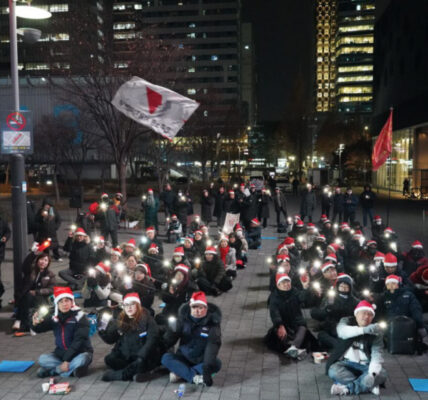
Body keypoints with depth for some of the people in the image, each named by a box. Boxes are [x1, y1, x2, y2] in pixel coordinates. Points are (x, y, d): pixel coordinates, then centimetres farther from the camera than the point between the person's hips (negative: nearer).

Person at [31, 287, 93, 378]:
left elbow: (78, 341, -20)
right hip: (61, 354, 4)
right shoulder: (54, 316, -1)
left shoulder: (79, 316, -16)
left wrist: (67, 360, -25)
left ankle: (54, 370, -15)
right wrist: (35, 324, -31)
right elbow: (39, 329, -7)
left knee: (80, 360, -36)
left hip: (80, 353, -4)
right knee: (42, 359, -17)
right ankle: (72, 368, -17)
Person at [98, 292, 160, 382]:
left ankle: (117, 374, -14)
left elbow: (151, 340, -14)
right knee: (109, 359, -20)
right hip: (125, 356, 4)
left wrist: (141, 356, -26)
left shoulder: (147, 319, -7)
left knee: (140, 362, -34)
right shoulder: (120, 321, 5)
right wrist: (103, 330, -14)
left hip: (143, 357, -4)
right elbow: (110, 340, 5)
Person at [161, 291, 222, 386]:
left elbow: (213, 345, -25)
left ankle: (180, 373, -26)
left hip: (202, 361, -2)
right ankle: (194, 377, -34)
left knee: (216, 364, -31)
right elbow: (170, 337, -6)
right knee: (166, 358, -24)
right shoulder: (183, 317, -5)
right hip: (184, 358, 2)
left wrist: (207, 366, -37)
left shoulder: (212, 321, -14)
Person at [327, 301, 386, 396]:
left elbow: (377, 354, -15)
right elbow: (342, 331, -28)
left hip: (365, 365, 1)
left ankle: (347, 388, -25)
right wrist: (364, 329, -44)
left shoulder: (375, 332, -2)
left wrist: (372, 373, -35)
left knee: (381, 374, -27)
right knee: (333, 370, -30)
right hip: (346, 363, -1)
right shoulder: (346, 321, -3)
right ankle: (368, 386, -22)